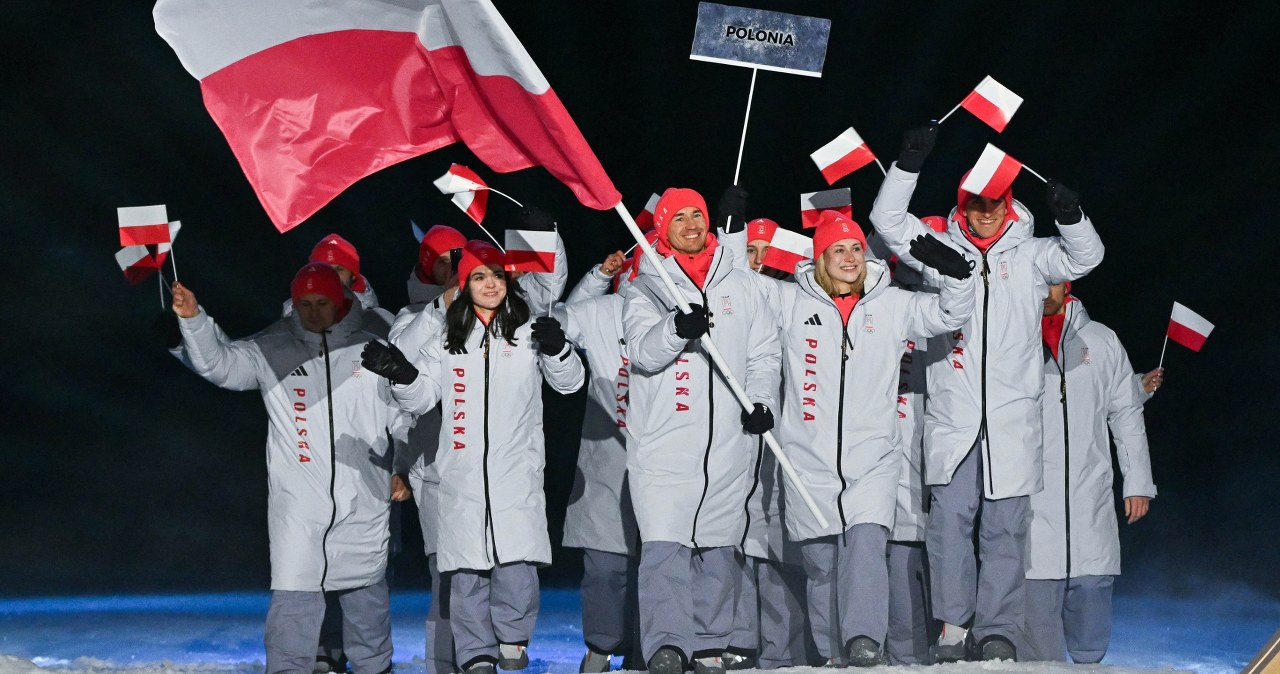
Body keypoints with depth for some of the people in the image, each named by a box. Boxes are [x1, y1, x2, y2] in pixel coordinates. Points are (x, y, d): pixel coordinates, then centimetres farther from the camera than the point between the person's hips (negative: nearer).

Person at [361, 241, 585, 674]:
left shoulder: (528, 332, 9)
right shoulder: (444, 337, 12)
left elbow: (569, 382, 2)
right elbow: (422, 398, 10)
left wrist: (557, 350, -18)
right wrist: (401, 374, -11)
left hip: (517, 473, -1)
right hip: (461, 475, 1)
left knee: (517, 566, -14)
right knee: (466, 572, -2)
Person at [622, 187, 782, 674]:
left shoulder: (739, 286, 13)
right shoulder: (645, 289, 4)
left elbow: (764, 352, 15)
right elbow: (644, 350, -12)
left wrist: (760, 400, -2)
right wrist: (678, 328, -32)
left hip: (727, 442, 3)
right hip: (662, 443, -3)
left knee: (717, 547, 7)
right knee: (663, 546, -13)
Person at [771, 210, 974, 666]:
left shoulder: (893, 305, 9)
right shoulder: (791, 302, 7)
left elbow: (950, 314, 8)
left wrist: (955, 274, -9)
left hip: (872, 457, 0)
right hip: (809, 459, 1)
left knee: (866, 544, -20)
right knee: (821, 563, 4)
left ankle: (864, 642, -27)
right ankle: (833, 655, 12)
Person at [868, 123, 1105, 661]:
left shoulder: (1029, 255, 11)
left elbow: (1084, 257, -3)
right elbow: (888, 219, 4)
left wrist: (1069, 215, -22)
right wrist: (909, 163, -8)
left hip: (1012, 416, 0)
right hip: (952, 415, 0)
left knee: (1004, 527, 0)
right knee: (949, 521, -5)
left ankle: (998, 632, 2)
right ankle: (953, 628, 0)